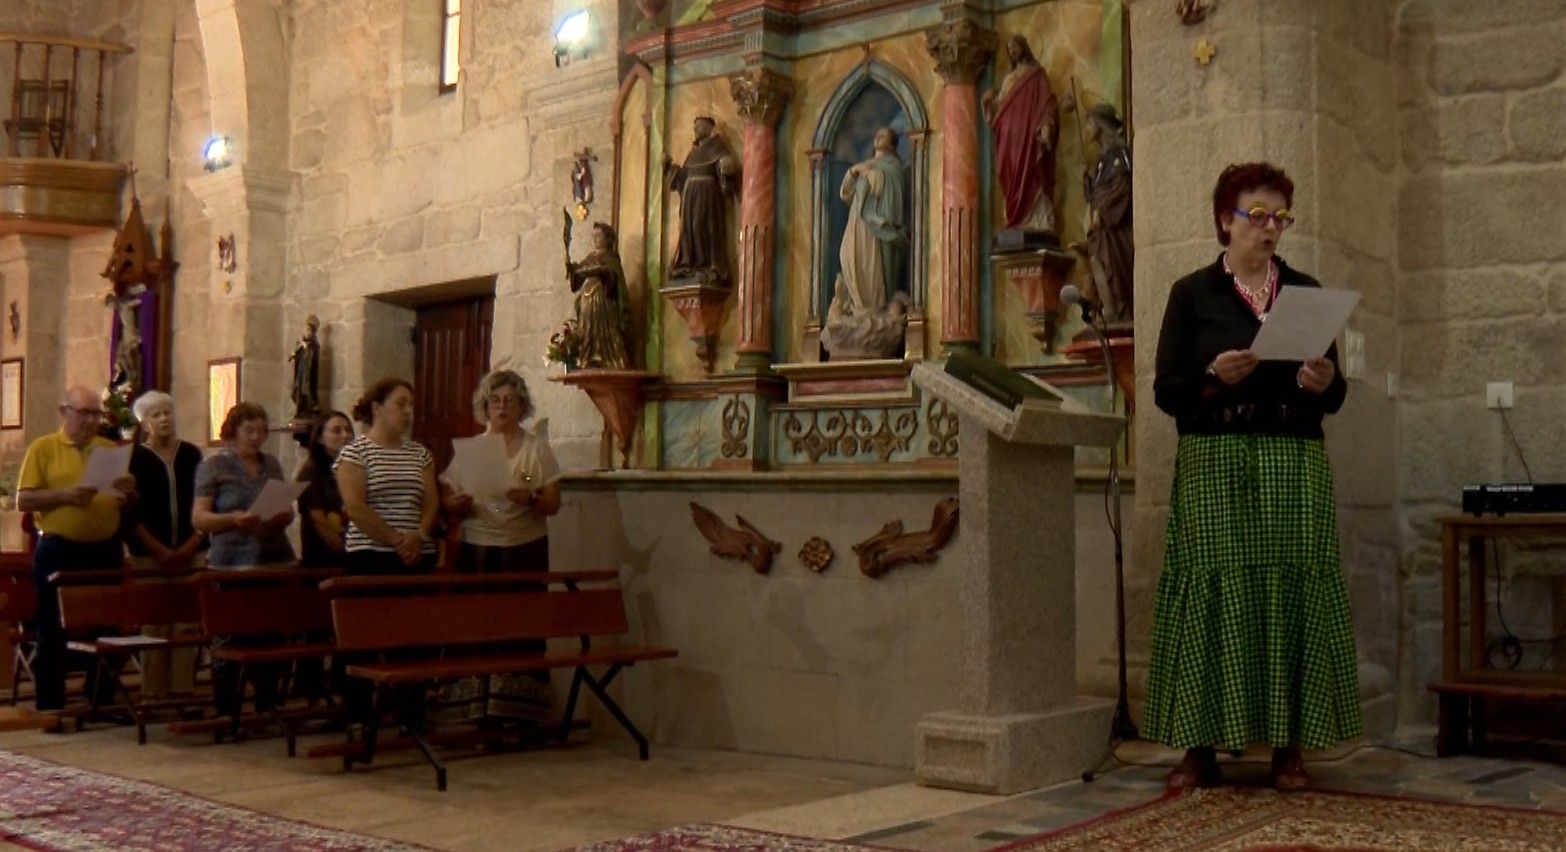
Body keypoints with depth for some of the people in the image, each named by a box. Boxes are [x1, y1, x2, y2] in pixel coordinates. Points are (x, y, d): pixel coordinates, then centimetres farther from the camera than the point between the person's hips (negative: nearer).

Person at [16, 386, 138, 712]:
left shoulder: (112, 450, 11)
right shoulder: (42, 448, 1)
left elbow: (127, 504, 16)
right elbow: (23, 501, -5)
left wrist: (128, 492, -6)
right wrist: (64, 495, -19)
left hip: (105, 550, 4)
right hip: (57, 552, -3)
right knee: (52, 633, 2)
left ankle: (101, 703, 20)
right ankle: (49, 708, 11)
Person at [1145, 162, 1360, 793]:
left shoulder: (1306, 292, 14)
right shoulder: (1192, 294, 6)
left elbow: (1335, 396, 12)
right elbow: (1166, 391, 0)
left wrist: (1323, 382, -10)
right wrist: (1215, 378, -18)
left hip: (1295, 464, 2)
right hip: (1214, 463, -2)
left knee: (1292, 592, -1)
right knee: (1213, 593, -5)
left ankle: (1289, 746, 7)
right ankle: (1202, 745, 1)